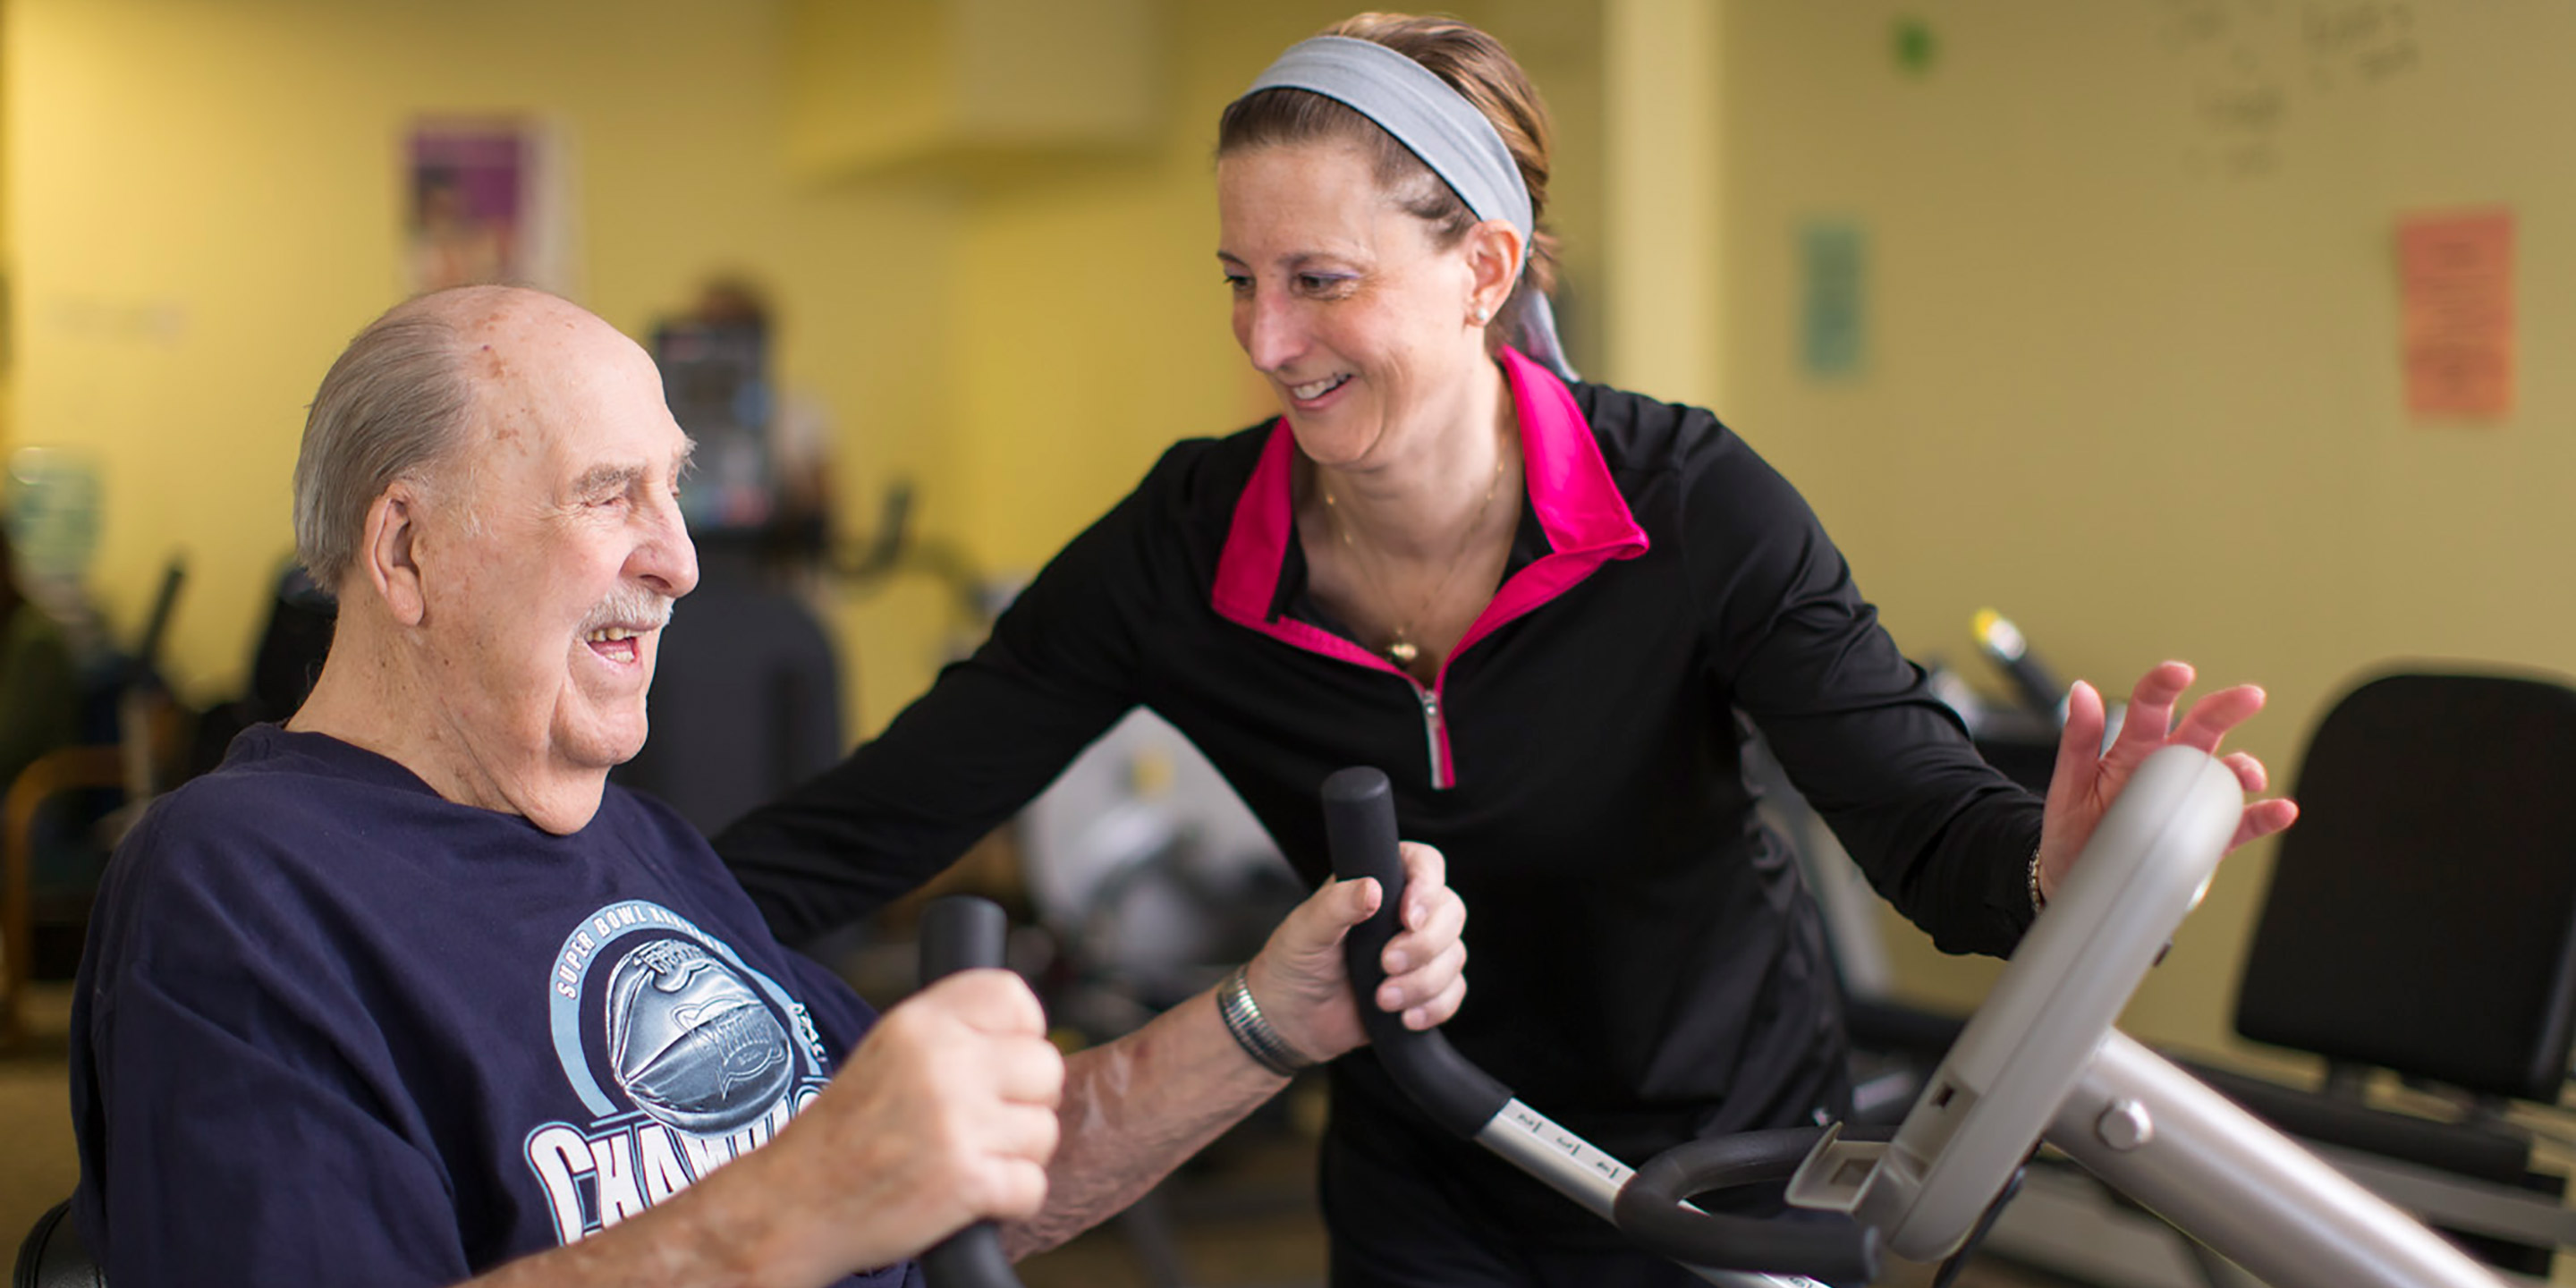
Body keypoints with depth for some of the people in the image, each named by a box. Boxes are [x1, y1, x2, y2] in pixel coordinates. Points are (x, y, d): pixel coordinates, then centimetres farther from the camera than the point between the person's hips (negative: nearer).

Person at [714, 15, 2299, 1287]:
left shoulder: (1691, 504, -21)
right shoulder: (1185, 548, -17)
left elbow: (1923, 809, -26)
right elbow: (868, 825, -17)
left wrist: (2050, 865, -50)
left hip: (1736, 1146, -1)